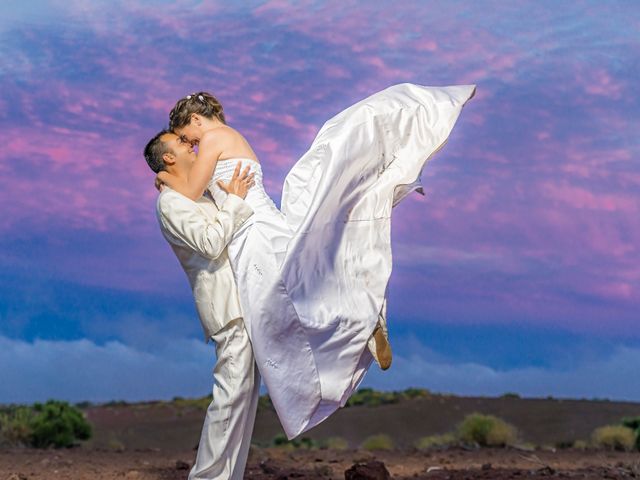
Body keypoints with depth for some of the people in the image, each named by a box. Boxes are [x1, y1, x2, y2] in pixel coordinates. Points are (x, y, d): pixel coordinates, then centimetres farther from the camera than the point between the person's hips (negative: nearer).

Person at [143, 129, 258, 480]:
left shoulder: (198, 195, 23)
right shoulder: (170, 201, -7)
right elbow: (211, 244, -19)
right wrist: (235, 200, -11)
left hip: (244, 303, 10)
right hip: (228, 306, -10)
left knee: (245, 392, 8)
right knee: (232, 392, -13)